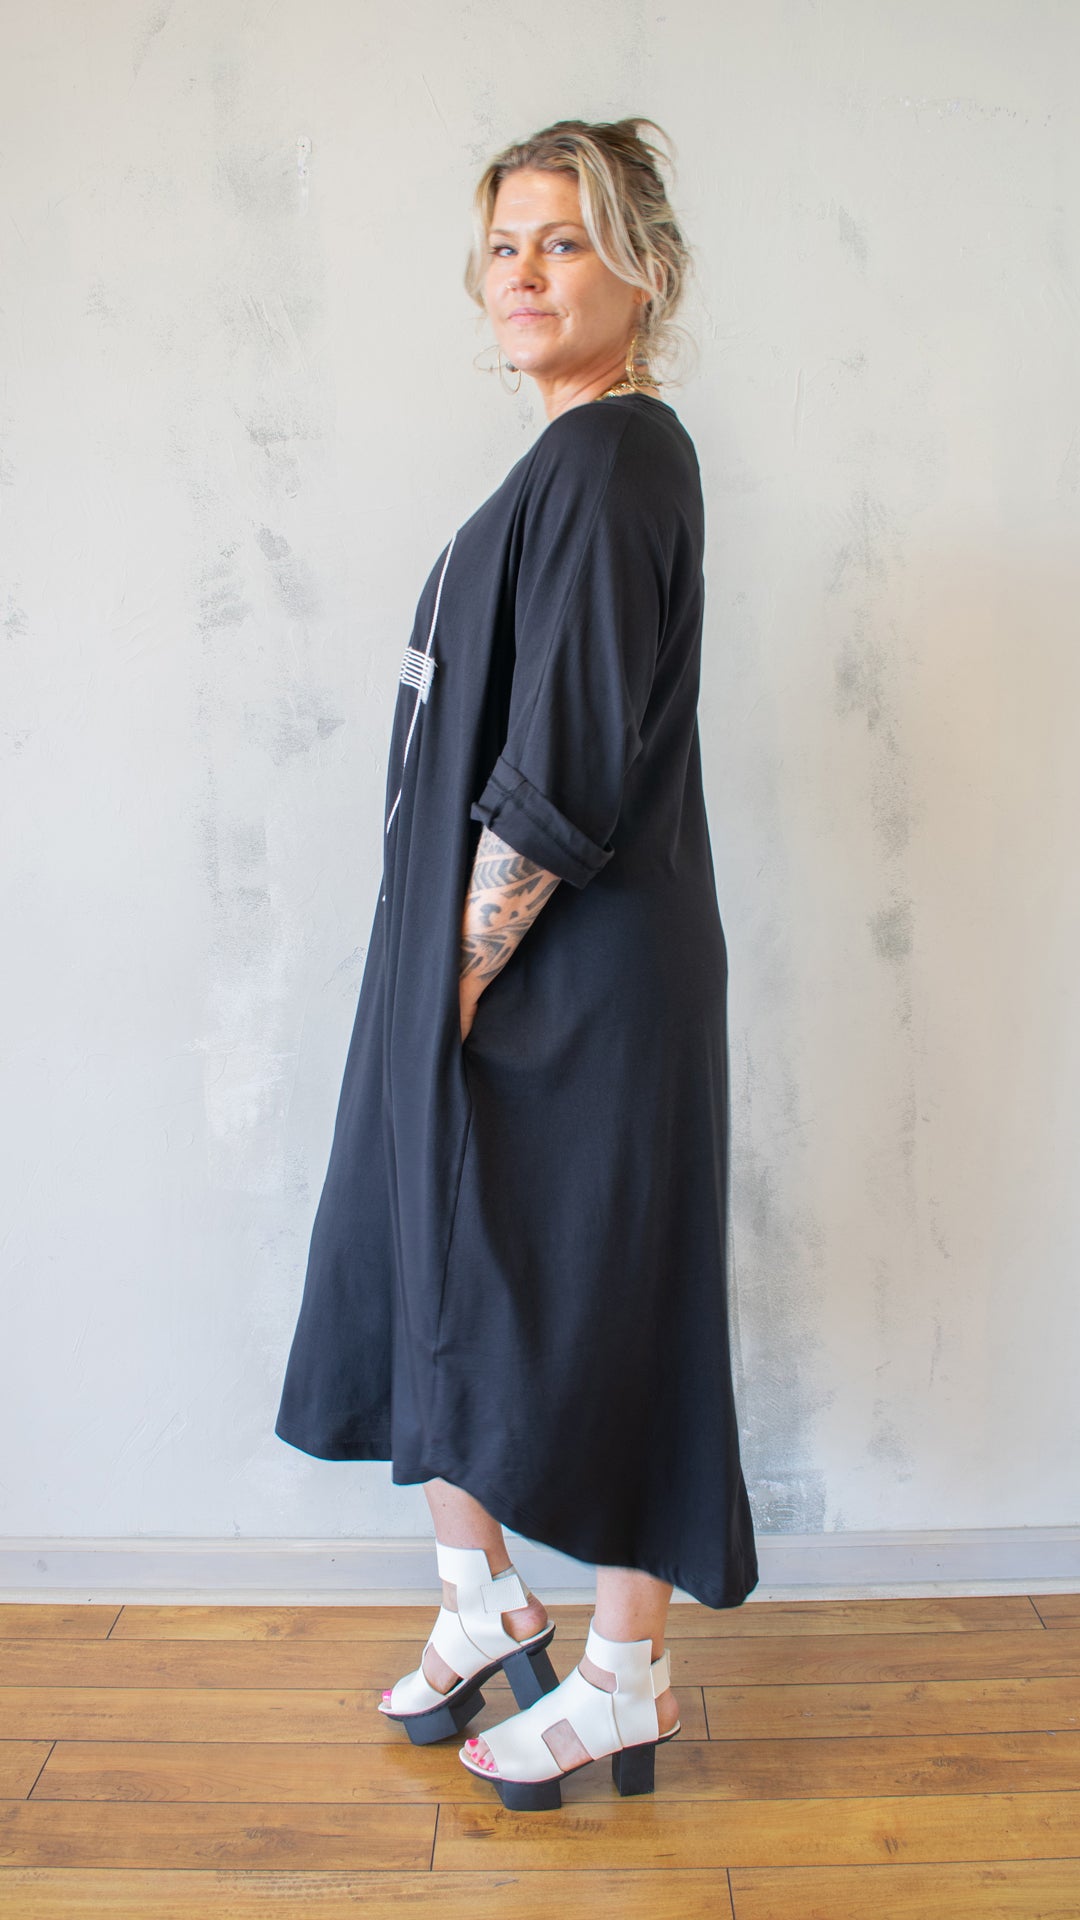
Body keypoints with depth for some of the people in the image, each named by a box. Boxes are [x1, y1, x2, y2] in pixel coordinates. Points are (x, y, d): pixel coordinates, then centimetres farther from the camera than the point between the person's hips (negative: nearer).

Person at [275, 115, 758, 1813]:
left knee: (596, 1302, 3)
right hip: (482, 965, 10)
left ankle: (626, 1678, 23)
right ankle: (484, 1600, 36)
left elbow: (565, 768, -22)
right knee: (433, 1276, 17)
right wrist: (445, 972, 14)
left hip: (576, 978, -10)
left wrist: (472, 965, -15)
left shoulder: (615, 456, -14)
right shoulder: (574, 462, 16)